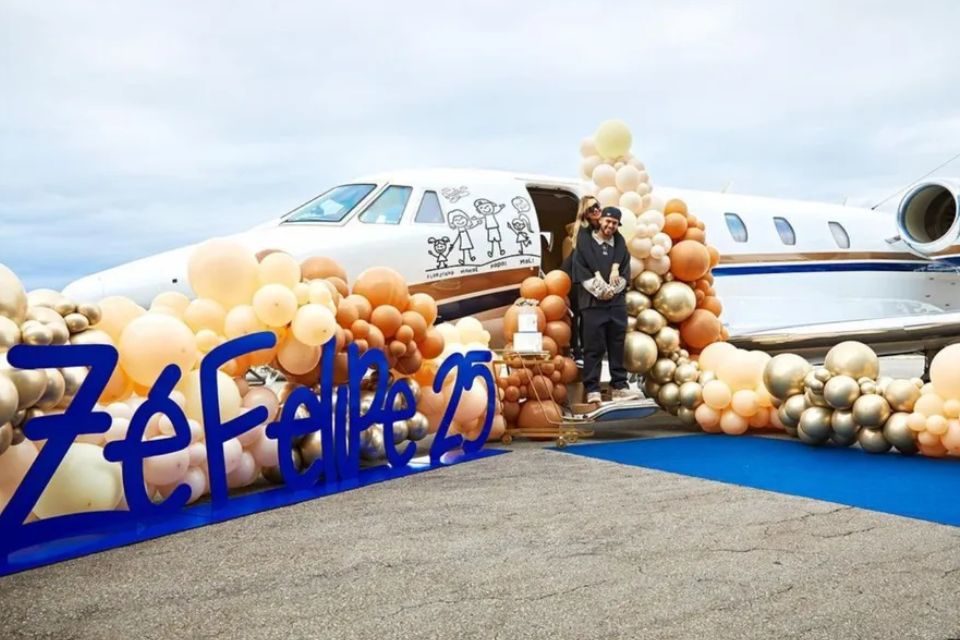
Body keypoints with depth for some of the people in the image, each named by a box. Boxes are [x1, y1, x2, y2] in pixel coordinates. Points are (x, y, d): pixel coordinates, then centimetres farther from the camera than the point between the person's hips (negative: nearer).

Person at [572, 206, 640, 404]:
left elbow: (625, 273, 9)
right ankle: (592, 390, -1)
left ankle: (620, 386, 14)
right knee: (593, 348, -4)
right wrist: (599, 291, -12)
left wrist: (612, 290, -7)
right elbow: (582, 273, -5)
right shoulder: (585, 244, 3)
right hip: (593, 303, -4)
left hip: (617, 303, 4)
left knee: (617, 347, 7)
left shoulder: (620, 245, 15)